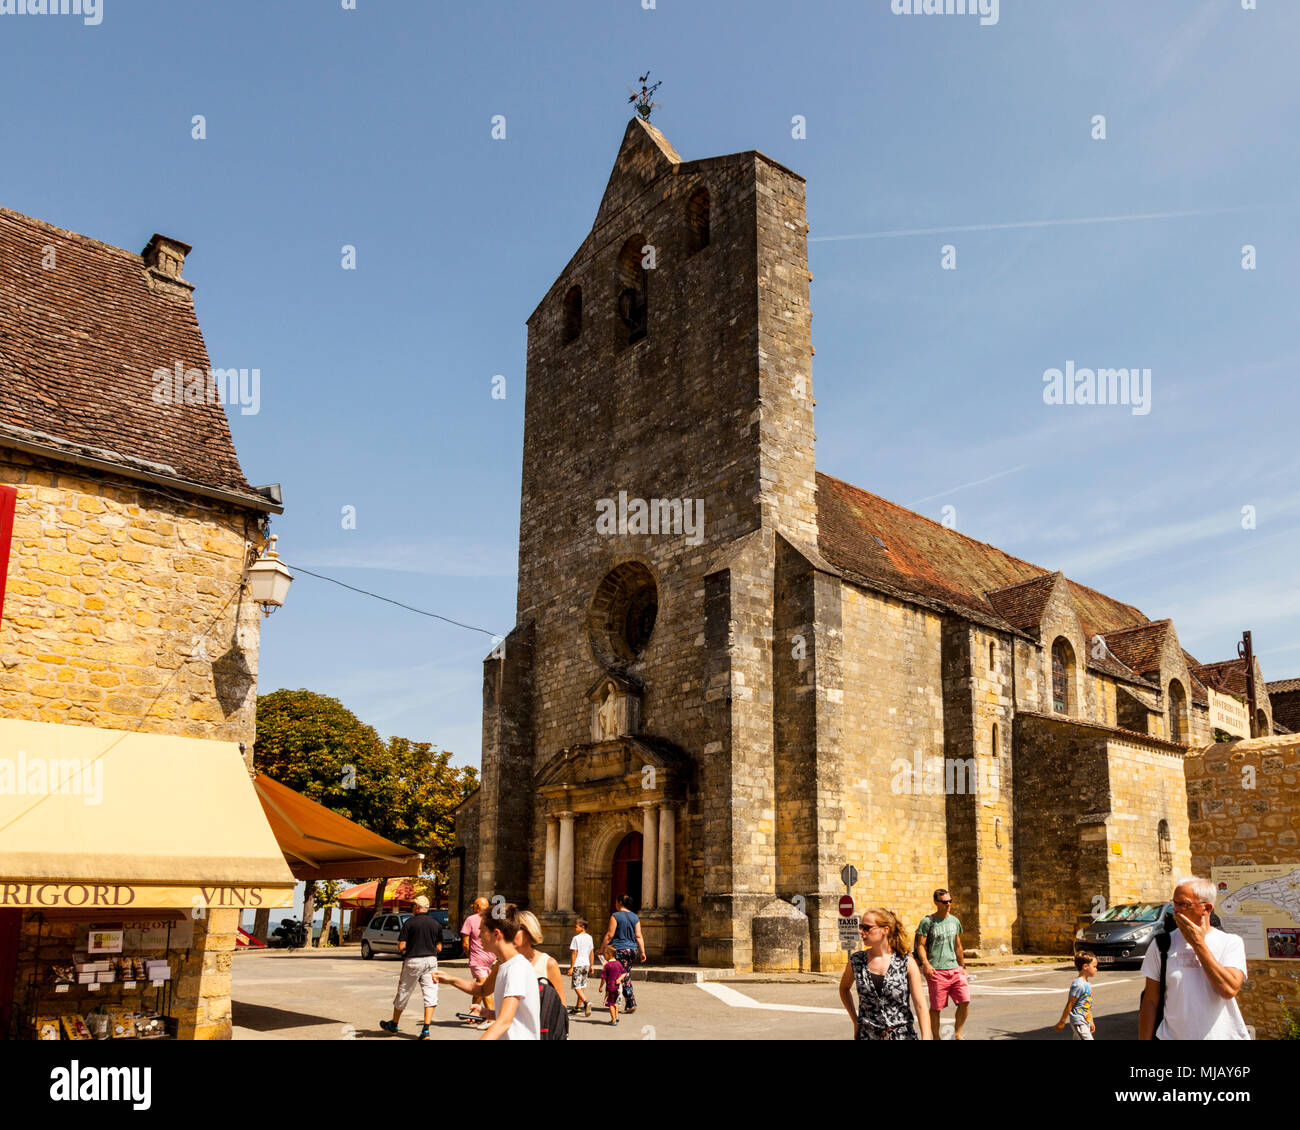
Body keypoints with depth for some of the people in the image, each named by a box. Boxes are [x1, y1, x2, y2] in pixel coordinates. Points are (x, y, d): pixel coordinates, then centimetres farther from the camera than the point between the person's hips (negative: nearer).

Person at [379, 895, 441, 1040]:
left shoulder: (409, 922, -7)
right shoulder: (436, 924, 3)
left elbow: (401, 947, -10)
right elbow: (439, 948, 6)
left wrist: (401, 951, 13)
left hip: (413, 961, -2)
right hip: (431, 960, 2)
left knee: (403, 993, 14)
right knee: (431, 995, 2)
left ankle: (393, 1024, 31)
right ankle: (426, 1030, -7)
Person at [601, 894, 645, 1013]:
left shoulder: (615, 916, -8)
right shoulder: (635, 917, 8)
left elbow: (610, 935, -10)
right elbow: (638, 936, 4)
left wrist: (602, 948, -1)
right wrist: (642, 952, 5)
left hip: (619, 949, -6)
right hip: (632, 949, 6)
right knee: (626, 976, 14)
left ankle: (631, 1003, -10)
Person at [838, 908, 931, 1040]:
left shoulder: (907, 963, -8)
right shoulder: (856, 960, -2)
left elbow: (921, 1006, -9)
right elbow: (844, 988, 17)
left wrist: (925, 1038, -18)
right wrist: (855, 1020, 10)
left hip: (902, 1034, -2)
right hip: (867, 1035, 2)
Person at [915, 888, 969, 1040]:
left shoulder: (954, 921, 13)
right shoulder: (927, 922, -3)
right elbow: (920, 946, -5)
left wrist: (963, 966, 22)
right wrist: (926, 964, -19)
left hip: (955, 969, 4)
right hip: (936, 971, -4)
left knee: (965, 1001, -8)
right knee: (936, 1008, 0)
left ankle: (957, 1033, 11)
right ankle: (936, 1037, 16)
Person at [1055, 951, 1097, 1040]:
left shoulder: (1087, 984, 11)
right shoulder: (1078, 984, -19)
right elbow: (1070, 1005, -16)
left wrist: (1091, 1022, 25)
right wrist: (1062, 1022, -12)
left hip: (1085, 1022, 9)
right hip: (1078, 1022, -9)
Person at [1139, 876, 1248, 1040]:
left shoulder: (1231, 942, -2)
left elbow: (1229, 990, -17)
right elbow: (1150, 1002, 0)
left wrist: (1198, 943, -14)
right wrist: (1144, 1039, -4)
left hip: (1223, 1034, 0)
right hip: (1173, 1035, 1)